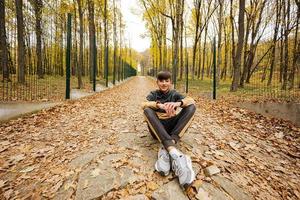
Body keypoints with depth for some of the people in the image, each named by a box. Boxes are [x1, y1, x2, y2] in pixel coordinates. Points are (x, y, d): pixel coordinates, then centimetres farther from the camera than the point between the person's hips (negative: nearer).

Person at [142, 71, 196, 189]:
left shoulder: (174, 94, 9)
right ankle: (175, 154, -46)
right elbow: (143, 104, -15)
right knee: (147, 110, -29)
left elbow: (192, 100, -10)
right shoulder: (153, 94, 8)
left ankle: (166, 150, -36)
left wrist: (178, 103, -32)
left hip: (172, 128, 1)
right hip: (157, 129, -1)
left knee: (191, 107, -18)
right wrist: (159, 105, -35)